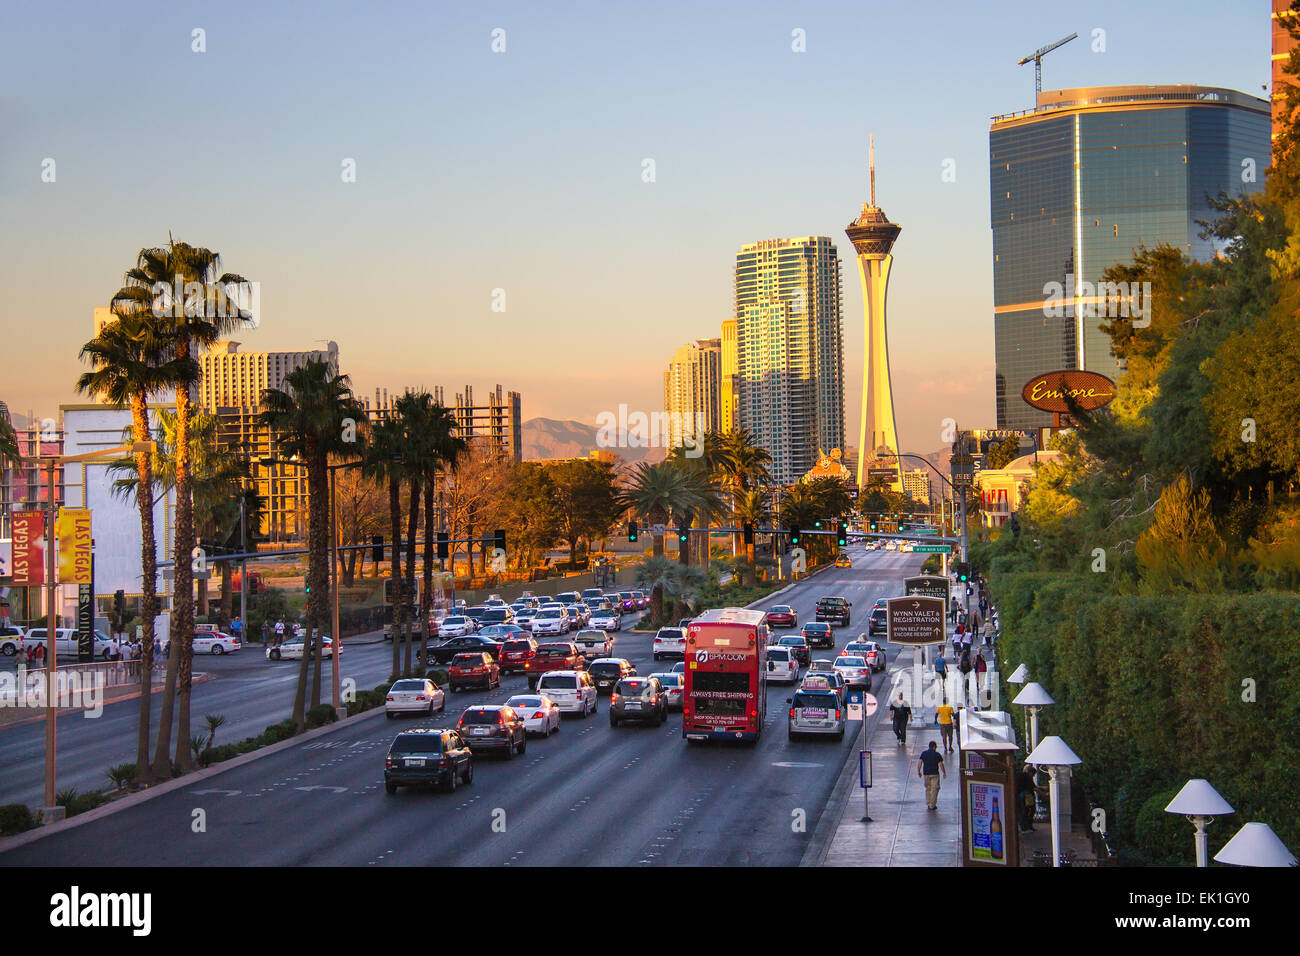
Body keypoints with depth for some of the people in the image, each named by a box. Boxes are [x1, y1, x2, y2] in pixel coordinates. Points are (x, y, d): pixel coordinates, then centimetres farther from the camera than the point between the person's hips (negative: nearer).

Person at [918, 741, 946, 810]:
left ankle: (928, 804, 19)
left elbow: (919, 763, -1)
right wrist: (944, 773, 2)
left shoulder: (923, 753, 1)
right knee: (934, 789, 3)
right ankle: (932, 805, 0)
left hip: (926, 774, 3)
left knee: (928, 788, 18)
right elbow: (941, 765, -11)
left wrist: (918, 771, 9)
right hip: (934, 774, -3)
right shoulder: (937, 754, -9)